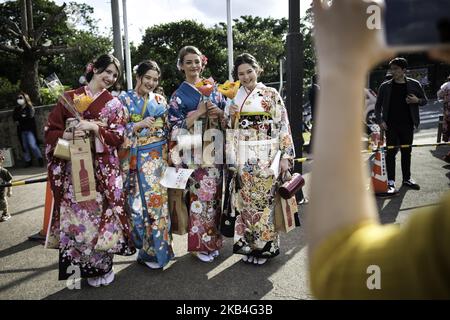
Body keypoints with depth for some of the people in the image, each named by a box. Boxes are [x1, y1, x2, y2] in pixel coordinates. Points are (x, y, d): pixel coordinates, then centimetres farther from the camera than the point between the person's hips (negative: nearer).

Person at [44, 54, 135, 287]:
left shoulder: (114, 104, 9)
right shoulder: (69, 98, 8)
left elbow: (118, 136, -2)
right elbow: (50, 130, 5)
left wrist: (94, 128, -17)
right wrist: (68, 135, -15)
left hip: (103, 169, 0)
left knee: (100, 212, -2)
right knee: (74, 213, 1)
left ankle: (101, 266, 15)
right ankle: (77, 267, 16)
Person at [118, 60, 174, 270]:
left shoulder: (160, 100, 13)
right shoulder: (125, 100, 1)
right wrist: (139, 125, -21)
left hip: (159, 159, 4)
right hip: (137, 160, -3)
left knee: (159, 200, 3)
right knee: (141, 203, -3)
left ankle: (156, 248, 17)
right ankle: (148, 251, 11)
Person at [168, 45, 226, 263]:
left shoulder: (213, 89, 13)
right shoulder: (179, 95, 2)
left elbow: (227, 119, 16)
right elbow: (176, 127, -7)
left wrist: (219, 112, -6)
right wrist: (199, 112, -13)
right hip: (194, 153, -4)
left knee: (215, 194, 8)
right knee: (199, 195, -3)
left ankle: (213, 240, 23)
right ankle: (200, 244, 12)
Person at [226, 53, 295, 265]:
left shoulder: (271, 95, 1)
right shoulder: (234, 97, 12)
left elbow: (283, 126, -3)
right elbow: (230, 130, 17)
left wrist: (286, 155, -10)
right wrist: (230, 115, -4)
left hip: (265, 158, -3)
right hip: (242, 159, 4)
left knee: (264, 198, -1)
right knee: (245, 200, 6)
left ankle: (265, 245, 14)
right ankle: (249, 243, 20)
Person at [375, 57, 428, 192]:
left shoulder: (414, 84, 3)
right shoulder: (385, 86, 1)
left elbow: (425, 100, 12)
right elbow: (378, 105, 5)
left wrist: (417, 100, -11)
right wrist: (380, 120, -7)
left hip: (408, 125, 2)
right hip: (391, 125, -2)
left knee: (407, 152, 11)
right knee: (391, 152, -3)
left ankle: (407, 179, 24)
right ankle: (391, 181, 2)